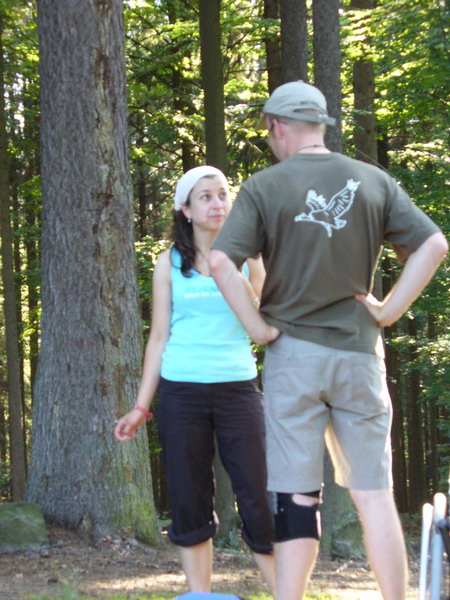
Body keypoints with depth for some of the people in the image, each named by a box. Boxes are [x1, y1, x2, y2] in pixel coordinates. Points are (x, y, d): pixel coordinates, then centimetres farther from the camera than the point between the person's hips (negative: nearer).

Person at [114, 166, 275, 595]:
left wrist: (235, 277, -7)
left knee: (258, 500, -6)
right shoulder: (170, 263, 8)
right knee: (190, 506, 2)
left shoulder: (246, 257, 8)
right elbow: (159, 338, 10)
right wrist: (141, 407, 7)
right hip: (181, 393, 1)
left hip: (237, 388, -1)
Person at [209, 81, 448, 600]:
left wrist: (256, 325, -8)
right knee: (374, 493, 6)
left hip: (293, 351, -2)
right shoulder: (374, 182, 3)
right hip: (359, 352, 2)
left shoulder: (264, 187, -5)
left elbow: (221, 261, -16)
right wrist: (389, 310, 0)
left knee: (296, 496, 2)